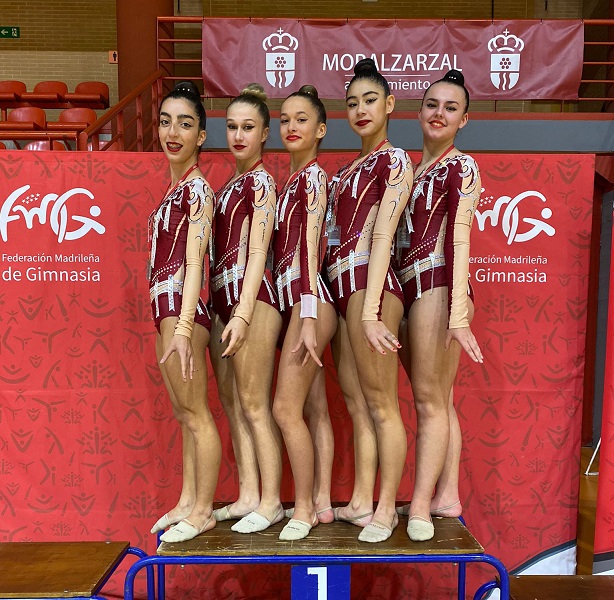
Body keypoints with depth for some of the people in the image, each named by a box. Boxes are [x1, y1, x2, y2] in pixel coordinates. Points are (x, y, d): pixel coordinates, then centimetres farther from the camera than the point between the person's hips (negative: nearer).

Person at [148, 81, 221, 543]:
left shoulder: (197, 187, -9)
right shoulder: (175, 188, 16)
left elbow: (194, 261, -17)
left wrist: (183, 327, -23)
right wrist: (173, 324, 16)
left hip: (183, 305, -9)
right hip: (166, 305, 9)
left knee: (195, 412, 0)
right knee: (184, 412, 15)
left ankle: (203, 511, 14)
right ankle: (188, 501, 27)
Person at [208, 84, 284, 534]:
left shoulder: (261, 181, -5)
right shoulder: (230, 184, 19)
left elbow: (258, 253, -13)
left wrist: (243, 314, -19)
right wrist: (226, 308, 11)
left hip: (251, 296, -9)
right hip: (222, 296, 9)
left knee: (254, 404, -3)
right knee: (231, 403, 11)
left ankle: (271, 501, 10)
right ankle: (248, 495, 23)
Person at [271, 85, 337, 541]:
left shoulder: (313, 174, -6)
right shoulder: (293, 179, 19)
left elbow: (311, 248, -15)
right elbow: (285, 249, 14)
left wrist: (308, 318, -20)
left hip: (309, 301, -9)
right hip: (293, 300, 9)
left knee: (285, 409, -7)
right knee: (315, 408, 11)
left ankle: (303, 508, 6)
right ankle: (320, 502, 20)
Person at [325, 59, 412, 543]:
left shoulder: (395, 160, -1)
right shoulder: (349, 168, 22)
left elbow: (382, 236, -13)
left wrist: (370, 309, -20)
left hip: (370, 285, -8)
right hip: (340, 285, 8)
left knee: (381, 404, -1)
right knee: (357, 404, 12)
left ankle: (386, 508, 10)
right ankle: (361, 501, 22)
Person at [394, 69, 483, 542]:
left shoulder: (461, 167, -1)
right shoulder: (412, 170, 20)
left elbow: (460, 239, -12)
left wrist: (458, 310, -21)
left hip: (437, 286, -7)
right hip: (410, 288, 8)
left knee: (430, 399, -5)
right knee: (439, 400, 11)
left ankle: (420, 505, 2)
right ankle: (447, 495, 21)